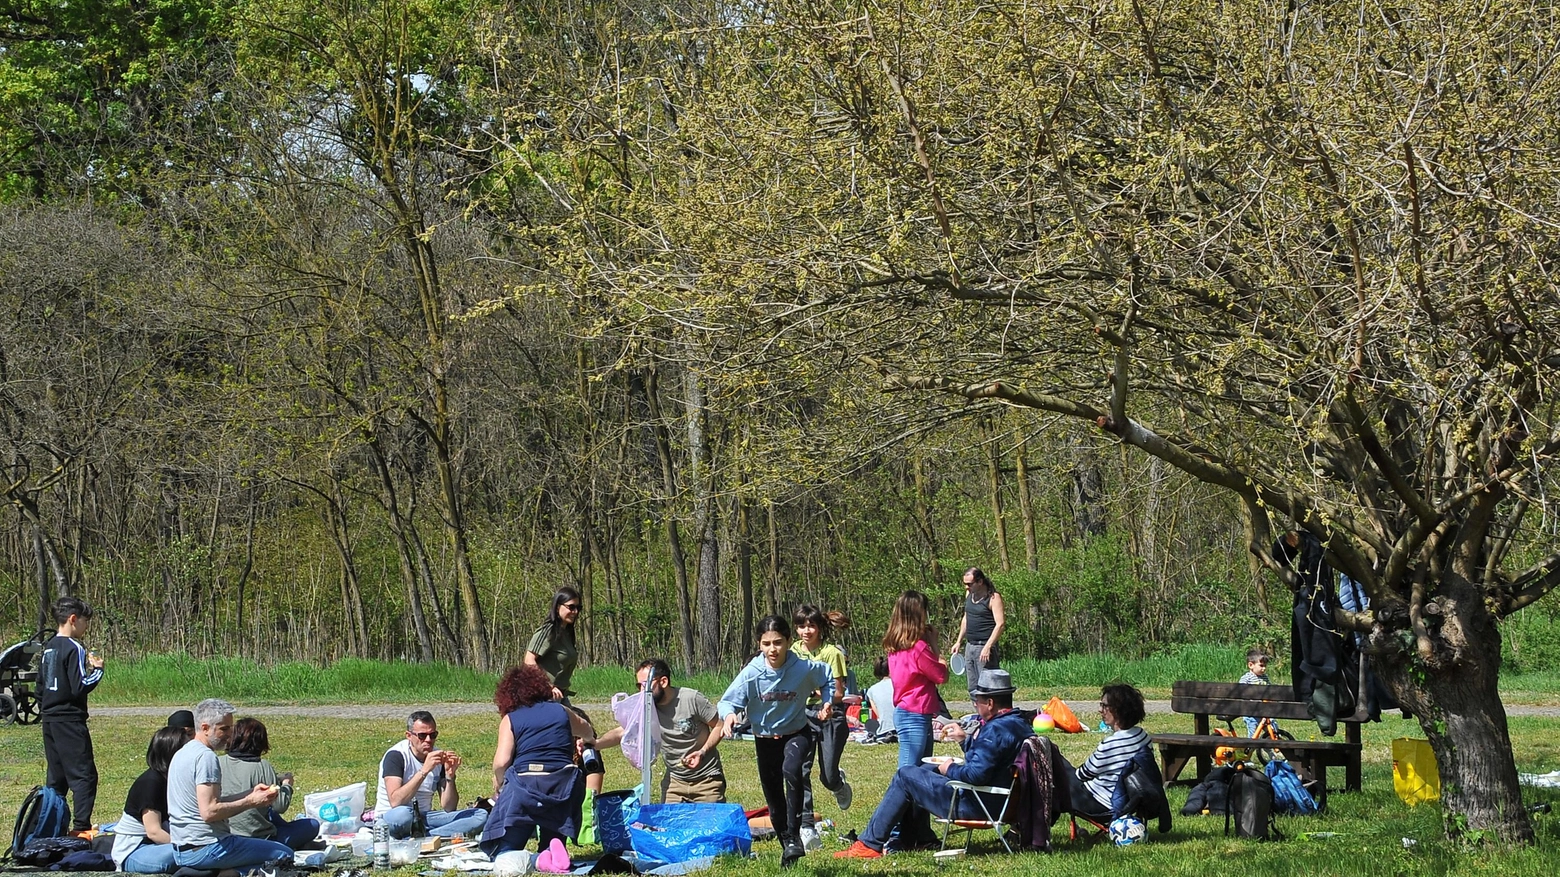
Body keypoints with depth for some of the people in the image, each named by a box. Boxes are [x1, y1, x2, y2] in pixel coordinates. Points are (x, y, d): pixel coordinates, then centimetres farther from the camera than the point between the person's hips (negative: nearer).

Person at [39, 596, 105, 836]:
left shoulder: (48, 649, 13)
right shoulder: (74, 649, -14)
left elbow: (40, 687, 18)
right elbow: (79, 688, -21)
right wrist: (97, 670, -8)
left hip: (50, 720, 9)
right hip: (70, 721, -9)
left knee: (56, 778, 14)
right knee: (84, 775, -7)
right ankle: (81, 826, -14)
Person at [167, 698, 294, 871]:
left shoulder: (182, 753, 14)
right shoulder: (206, 756, -16)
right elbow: (209, 812, -24)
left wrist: (250, 794, 8)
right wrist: (251, 802, -15)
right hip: (206, 848, -10)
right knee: (284, 854, -6)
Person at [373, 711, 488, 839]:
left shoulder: (439, 758, 2)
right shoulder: (396, 755, -13)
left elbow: (448, 808, -2)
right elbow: (395, 801, -28)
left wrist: (450, 775, -18)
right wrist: (424, 770, -32)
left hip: (425, 818, 7)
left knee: (480, 815, -14)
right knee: (401, 814, -44)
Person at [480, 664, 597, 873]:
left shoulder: (510, 720, 5)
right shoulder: (561, 711, 16)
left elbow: (501, 762, -7)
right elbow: (585, 730, 38)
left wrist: (498, 785, 15)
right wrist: (589, 741, 62)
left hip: (526, 785, -3)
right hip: (563, 789, 4)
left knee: (499, 849, 5)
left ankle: (543, 860, -25)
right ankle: (554, 852, -14)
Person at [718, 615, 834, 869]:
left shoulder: (804, 668, -19)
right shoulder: (752, 673, -20)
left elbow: (829, 677, 3)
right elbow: (727, 701, -18)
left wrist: (828, 702, -11)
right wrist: (728, 714, -39)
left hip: (796, 734, -2)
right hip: (765, 739, 2)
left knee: (791, 769, -34)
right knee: (774, 800, 10)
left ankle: (793, 836, -29)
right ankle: (787, 847, 33)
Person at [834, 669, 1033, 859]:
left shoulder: (996, 729, -24)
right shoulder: (1020, 722, 8)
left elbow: (976, 774, -30)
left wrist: (949, 769, -11)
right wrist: (967, 739, 9)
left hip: (975, 805, -11)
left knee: (905, 776, -1)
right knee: (923, 770, 26)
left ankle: (870, 844, 3)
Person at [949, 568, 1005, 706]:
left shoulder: (993, 598, -12)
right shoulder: (969, 594, 11)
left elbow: (1000, 624, -17)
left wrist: (987, 647, -23)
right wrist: (958, 641, 19)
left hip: (985, 648, -8)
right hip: (970, 646, 8)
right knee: (973, 690, 9)